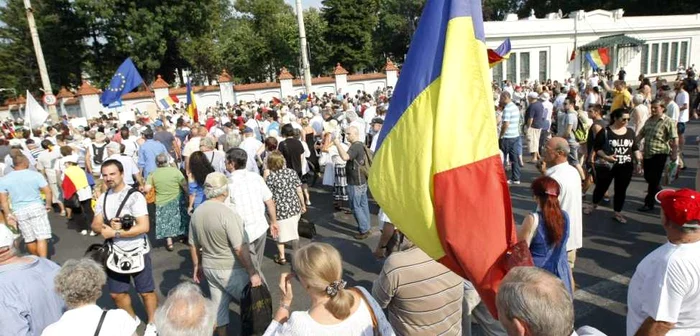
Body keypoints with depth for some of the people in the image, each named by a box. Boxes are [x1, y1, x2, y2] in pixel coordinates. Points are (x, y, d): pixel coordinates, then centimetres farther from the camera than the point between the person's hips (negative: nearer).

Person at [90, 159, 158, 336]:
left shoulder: (135, 196, -18)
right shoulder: (103, 198, 2)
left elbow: (144, 227, -24)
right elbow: (95, 225, 2)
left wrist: (115, 233, -22)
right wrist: (108, 226, -20)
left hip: (137, 252, -6)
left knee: (146, 291, 9)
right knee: (116, 293, 19)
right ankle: (132, 319, 43)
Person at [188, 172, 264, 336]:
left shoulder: (197, 212, -1)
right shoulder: (227, 214, -24)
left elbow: (193, 245, 9)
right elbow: (240, 249, -25)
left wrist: (197, 266, 21)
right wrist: (252, 273, -19)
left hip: (209, 267, 7)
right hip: (231, 270, -7)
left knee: (219, 305, 20)